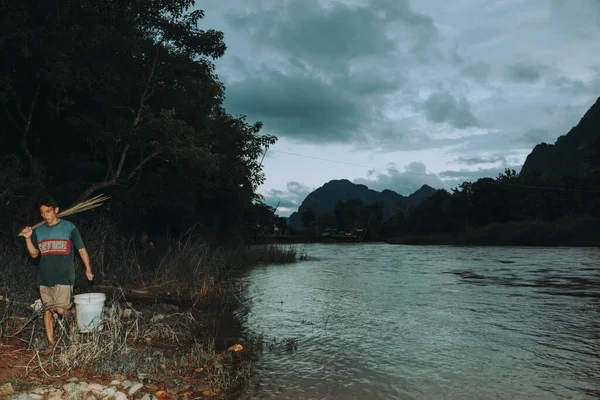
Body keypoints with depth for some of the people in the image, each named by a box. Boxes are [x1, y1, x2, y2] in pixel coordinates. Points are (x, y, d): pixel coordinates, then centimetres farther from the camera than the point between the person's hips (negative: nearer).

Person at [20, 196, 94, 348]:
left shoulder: (69, 227, -1)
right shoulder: (38, 231, 11)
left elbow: (81, 249, 0)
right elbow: (34, 254, 11)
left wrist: (88, 268, -7)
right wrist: (28, 238, -4)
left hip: (63, 277, -4)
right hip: (44, 277, 4)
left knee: (61, 309, -13)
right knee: (47, 310, 6)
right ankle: (51, 343, 15)